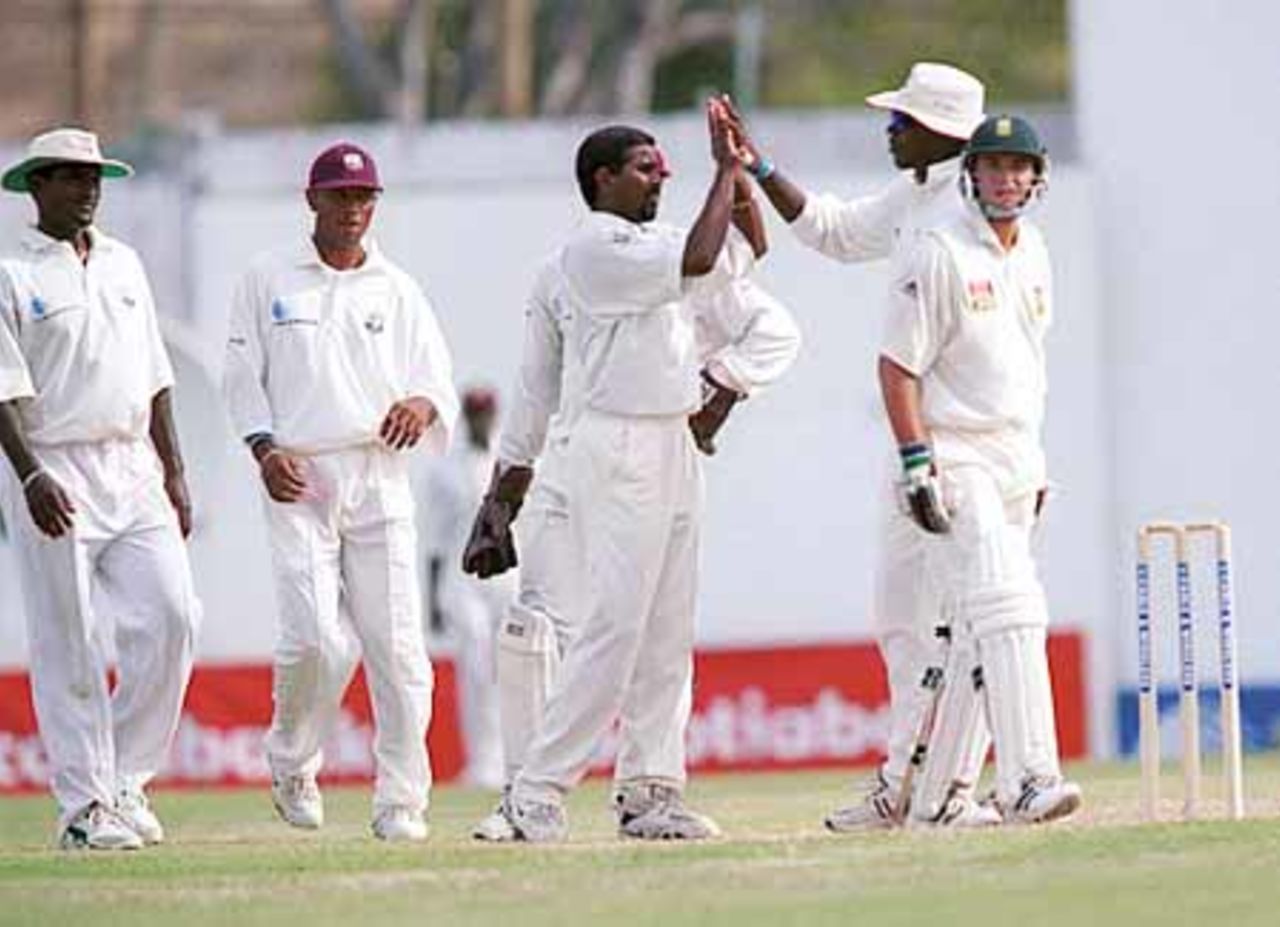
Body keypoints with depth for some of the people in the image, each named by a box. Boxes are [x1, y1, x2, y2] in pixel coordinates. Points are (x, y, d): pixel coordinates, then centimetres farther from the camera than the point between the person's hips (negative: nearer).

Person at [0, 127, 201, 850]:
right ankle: (85, 805, 1)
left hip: (133, 468, 5)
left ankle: (125, 780, 8)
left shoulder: (125, 265, 16)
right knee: (70, 643, -4)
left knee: (172, 618, -6)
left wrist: (174, 473, 12)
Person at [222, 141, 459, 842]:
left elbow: (440, 385, 8)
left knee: (396, 644, -5)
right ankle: (291, 764, 11)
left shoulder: (398, 291, 13)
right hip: (298, 481, -2)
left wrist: (422, 404, -16)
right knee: (317, 638, -15)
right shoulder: (268, 280, 9)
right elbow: (243, 377, 8)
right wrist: (264, 449, -9)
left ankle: (401, 802, 2)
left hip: (379, 477, 2)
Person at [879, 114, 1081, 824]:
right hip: (957, 458, -8)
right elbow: (898, 364, -12)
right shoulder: (942, 254, -10)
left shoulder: (1033, 252, 13)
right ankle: (1027, 780, -23)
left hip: (1016, 460, 8)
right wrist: (917, 462, -18)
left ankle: (917, 784, 16)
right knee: (1009, 609, -18)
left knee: (976, 632, 9)